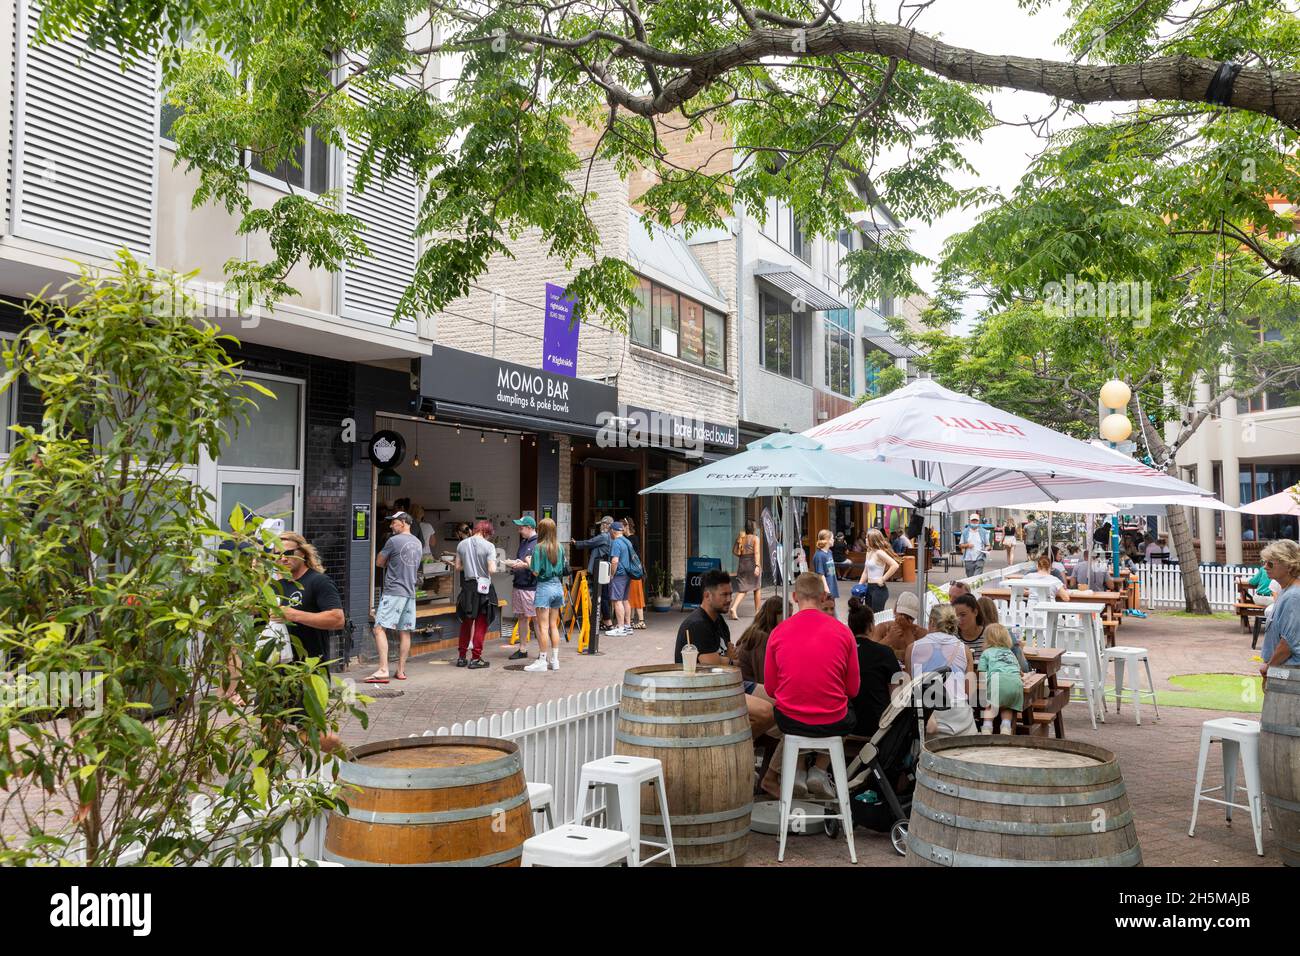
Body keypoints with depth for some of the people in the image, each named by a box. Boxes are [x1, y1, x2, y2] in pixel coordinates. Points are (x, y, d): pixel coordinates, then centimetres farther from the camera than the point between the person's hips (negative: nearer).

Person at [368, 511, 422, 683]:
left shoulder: (393, 540, -9)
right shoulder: (417, 543, 13)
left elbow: (379, 562, -1)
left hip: (393, 591, -7)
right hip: (410, 592, 7)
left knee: (380, 629, -8)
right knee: (405, 632, 10)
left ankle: (383, 669, -17)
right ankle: (401, 670, 14)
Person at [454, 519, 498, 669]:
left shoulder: (462, 544, 2)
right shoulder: (488, 546, -12)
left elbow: (458, 567, 6)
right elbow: (492, 570, -18)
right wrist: (489, 566, 3)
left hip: (467, 586, 4)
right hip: (483, 587, -4)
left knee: (466, 622, 17)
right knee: (481, 624, 5)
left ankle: (461, 657, 21)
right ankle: (476, 659, 6)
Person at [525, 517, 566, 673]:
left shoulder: (539, 547, -12)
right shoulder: (559, 547, 5)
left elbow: (535, 572, -14)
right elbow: (562, 569, 11)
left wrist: (528, 562, 3)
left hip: (544, 586, -6)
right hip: (558, 586, 6)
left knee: (543, 626, -1)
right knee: (554, 625, 13)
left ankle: (542, 661, 3)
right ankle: (554, 660, 17)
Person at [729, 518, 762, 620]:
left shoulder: (741, 537, 7)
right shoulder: (755, 538, -6)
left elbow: (734, 551, 7)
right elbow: (756, 552, -16)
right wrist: (757, 566, -21)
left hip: (742, 564, 4)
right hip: (753, 563, -4)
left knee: (742, 589, 5)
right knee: (757, 588, 14)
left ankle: (733, 608, -17)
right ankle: (757, 611, 23)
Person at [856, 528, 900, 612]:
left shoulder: (879, 553, -15)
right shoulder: (869, 553, 11)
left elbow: (895, 565, -24)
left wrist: (883, 579, -18)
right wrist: (859, 585, 10)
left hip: (878, 588, -9)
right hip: (869, 587, 9)